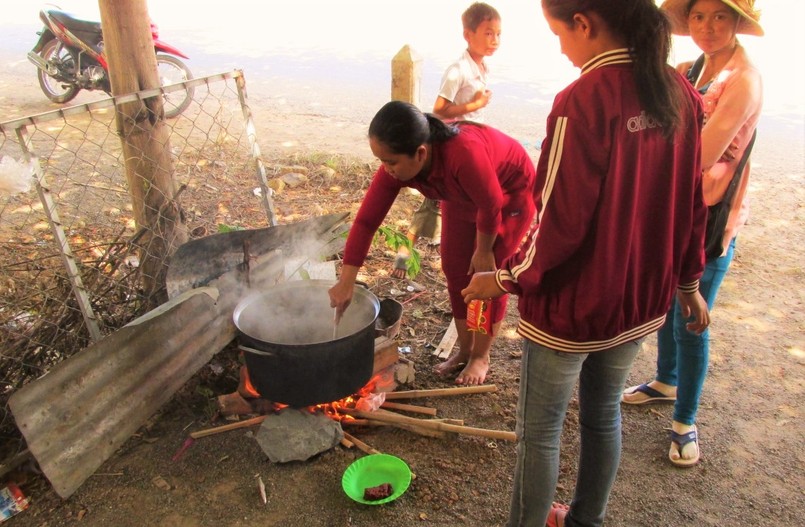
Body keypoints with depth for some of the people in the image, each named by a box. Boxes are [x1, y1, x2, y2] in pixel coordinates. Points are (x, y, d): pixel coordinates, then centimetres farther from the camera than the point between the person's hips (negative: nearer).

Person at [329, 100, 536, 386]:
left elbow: (491, 206, -30)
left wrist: (483, 251, -14)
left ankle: (481, 357, 15)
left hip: (511, 193, -6)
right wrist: (345, 282, -26)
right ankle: (465, 349, 24)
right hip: (464, 198, 6)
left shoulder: (463, 153, -45)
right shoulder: (396, 165, -26)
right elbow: (366, 220, -24)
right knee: (455, 269, 6)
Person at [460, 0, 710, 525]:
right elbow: (691, 202, 6)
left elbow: (561, 223, -22)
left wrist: (505, 280, -8)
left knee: (540, 429, 12)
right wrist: (688, 281, 18)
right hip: (641, 301, 7)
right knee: (604, 415, 24)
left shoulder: (583, 100, -23)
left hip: (572, 307, -7)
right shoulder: (680, 94, -1)